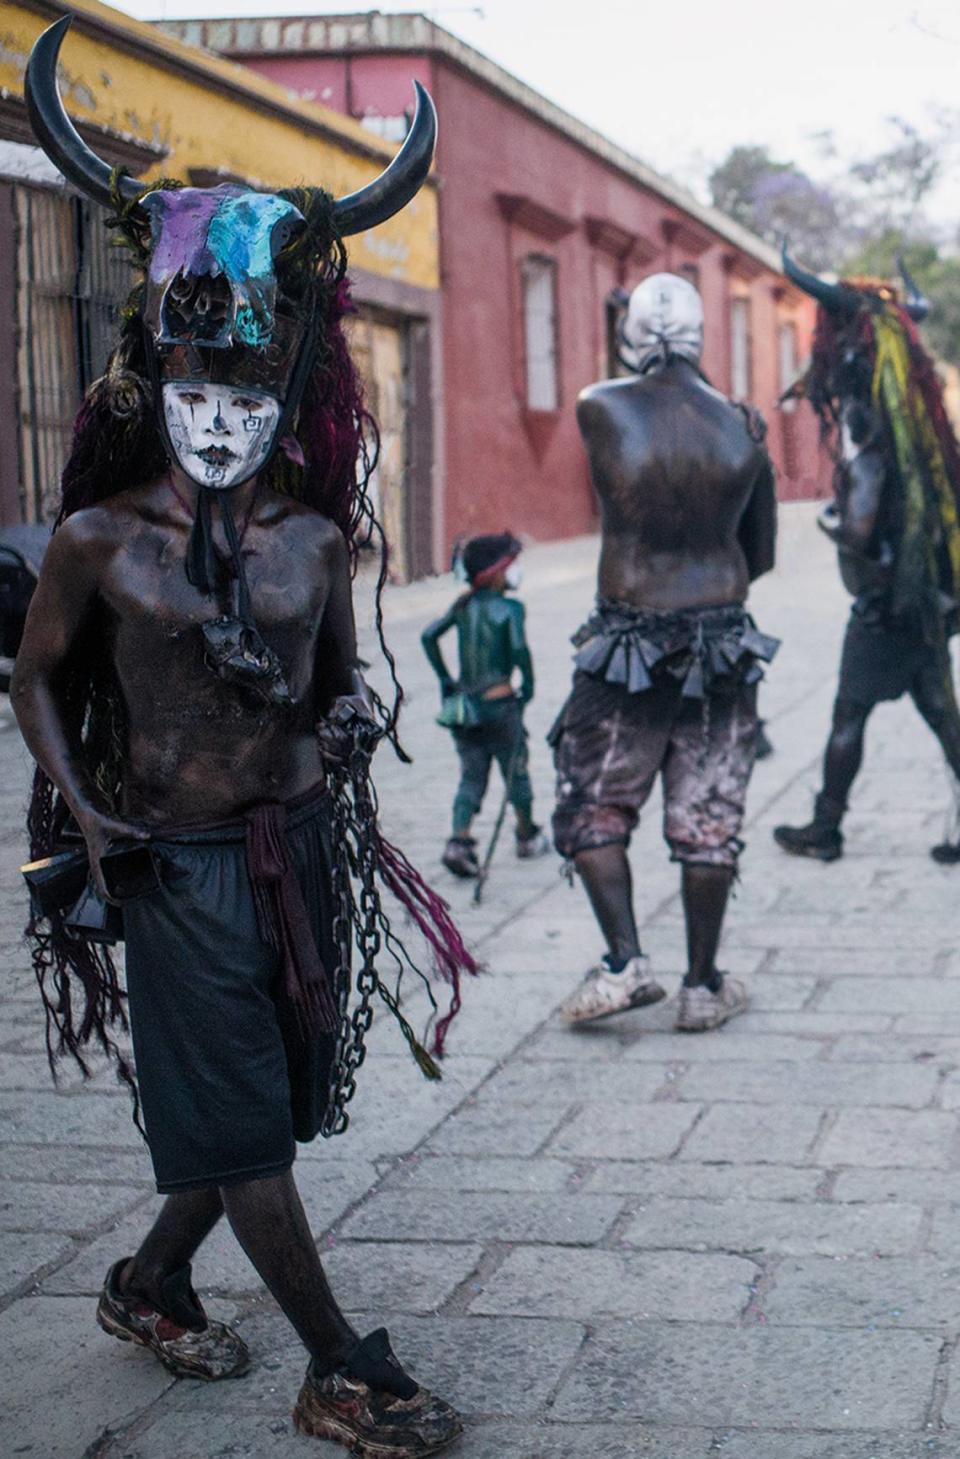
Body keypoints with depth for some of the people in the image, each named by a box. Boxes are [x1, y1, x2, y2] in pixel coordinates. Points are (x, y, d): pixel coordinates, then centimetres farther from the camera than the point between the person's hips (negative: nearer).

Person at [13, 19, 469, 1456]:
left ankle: (149, 1285, 37)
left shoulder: (315, 537, 1)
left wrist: (346, 731, -4)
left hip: (298, 844, 4)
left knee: (265, 1107, 13)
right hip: (174, 860, -4)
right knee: (242, 1126, 0)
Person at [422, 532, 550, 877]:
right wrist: (528, 685, -9)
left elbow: (429, 636, 4)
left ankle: (459, 840, -10)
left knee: (471, 777, 8)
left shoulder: (464, 605, 7)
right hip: (500, 703, -5)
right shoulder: (509, 608, -10)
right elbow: (519, 648, -23)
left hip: (464, 703, 5)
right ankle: (528, 837, 30)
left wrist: (445, 679, 10)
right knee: (516, 771, 14)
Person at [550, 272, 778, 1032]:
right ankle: (704, 986, 15)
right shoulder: (744, 429, 0)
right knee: (709, 820, 9)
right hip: (724, 641, 2)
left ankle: (626, 961, 1)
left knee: (593, 809, 12)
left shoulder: (600, 409, -8)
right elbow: (761, 557, 8)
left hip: (629, 638, -2)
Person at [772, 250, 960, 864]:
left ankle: (825, 829, 14)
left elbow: (858, 529, -25)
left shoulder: (864, 426, -18)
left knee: (849, 715, 4)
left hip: (886, 600, -7)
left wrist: (828, 517, -6)